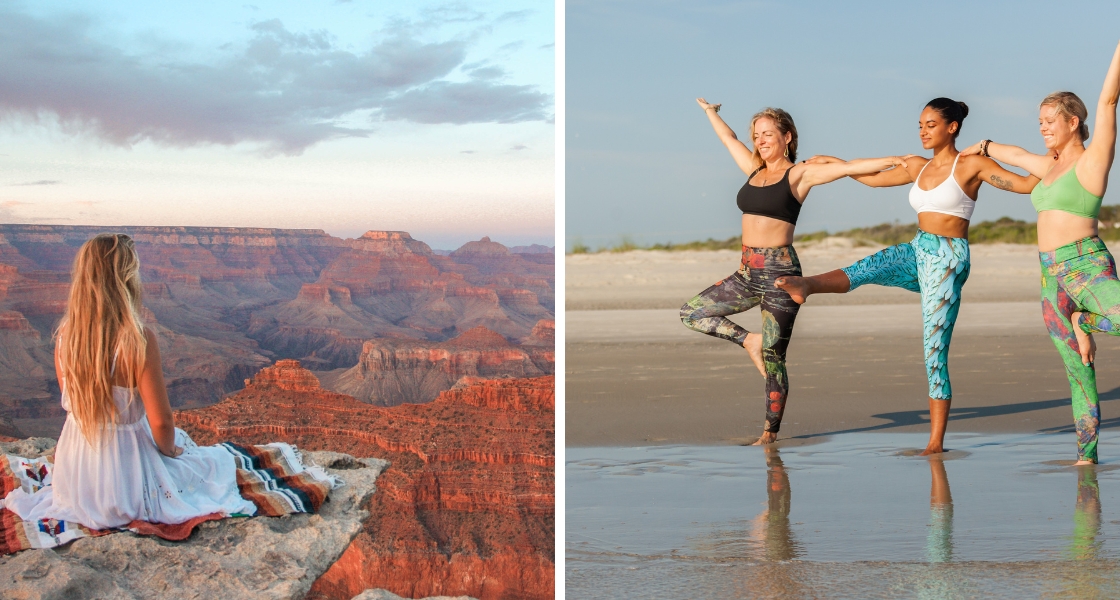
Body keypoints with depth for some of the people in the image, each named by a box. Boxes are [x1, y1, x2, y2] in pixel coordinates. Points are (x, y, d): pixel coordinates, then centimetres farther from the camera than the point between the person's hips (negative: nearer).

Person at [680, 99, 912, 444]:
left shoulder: (799, 174, -3)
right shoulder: (754, 170, 14)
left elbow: (849, 167, -11)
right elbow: (729, 138, 30)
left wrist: (894, 161, -19)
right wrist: (710, 112, 45)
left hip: (780, 272, -7)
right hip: (747, 273, 7)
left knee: (773, 356, -4)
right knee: (691, 313, 5)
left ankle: (771, 432, 4)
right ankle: (748, 340, 13)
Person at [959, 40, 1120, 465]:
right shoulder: (1051, 166, 18)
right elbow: (1016, 155, 39)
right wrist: (978, 149, 55)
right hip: (1053, 279, 6)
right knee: (1079, 372, 5)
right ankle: (1086, 455, 7)